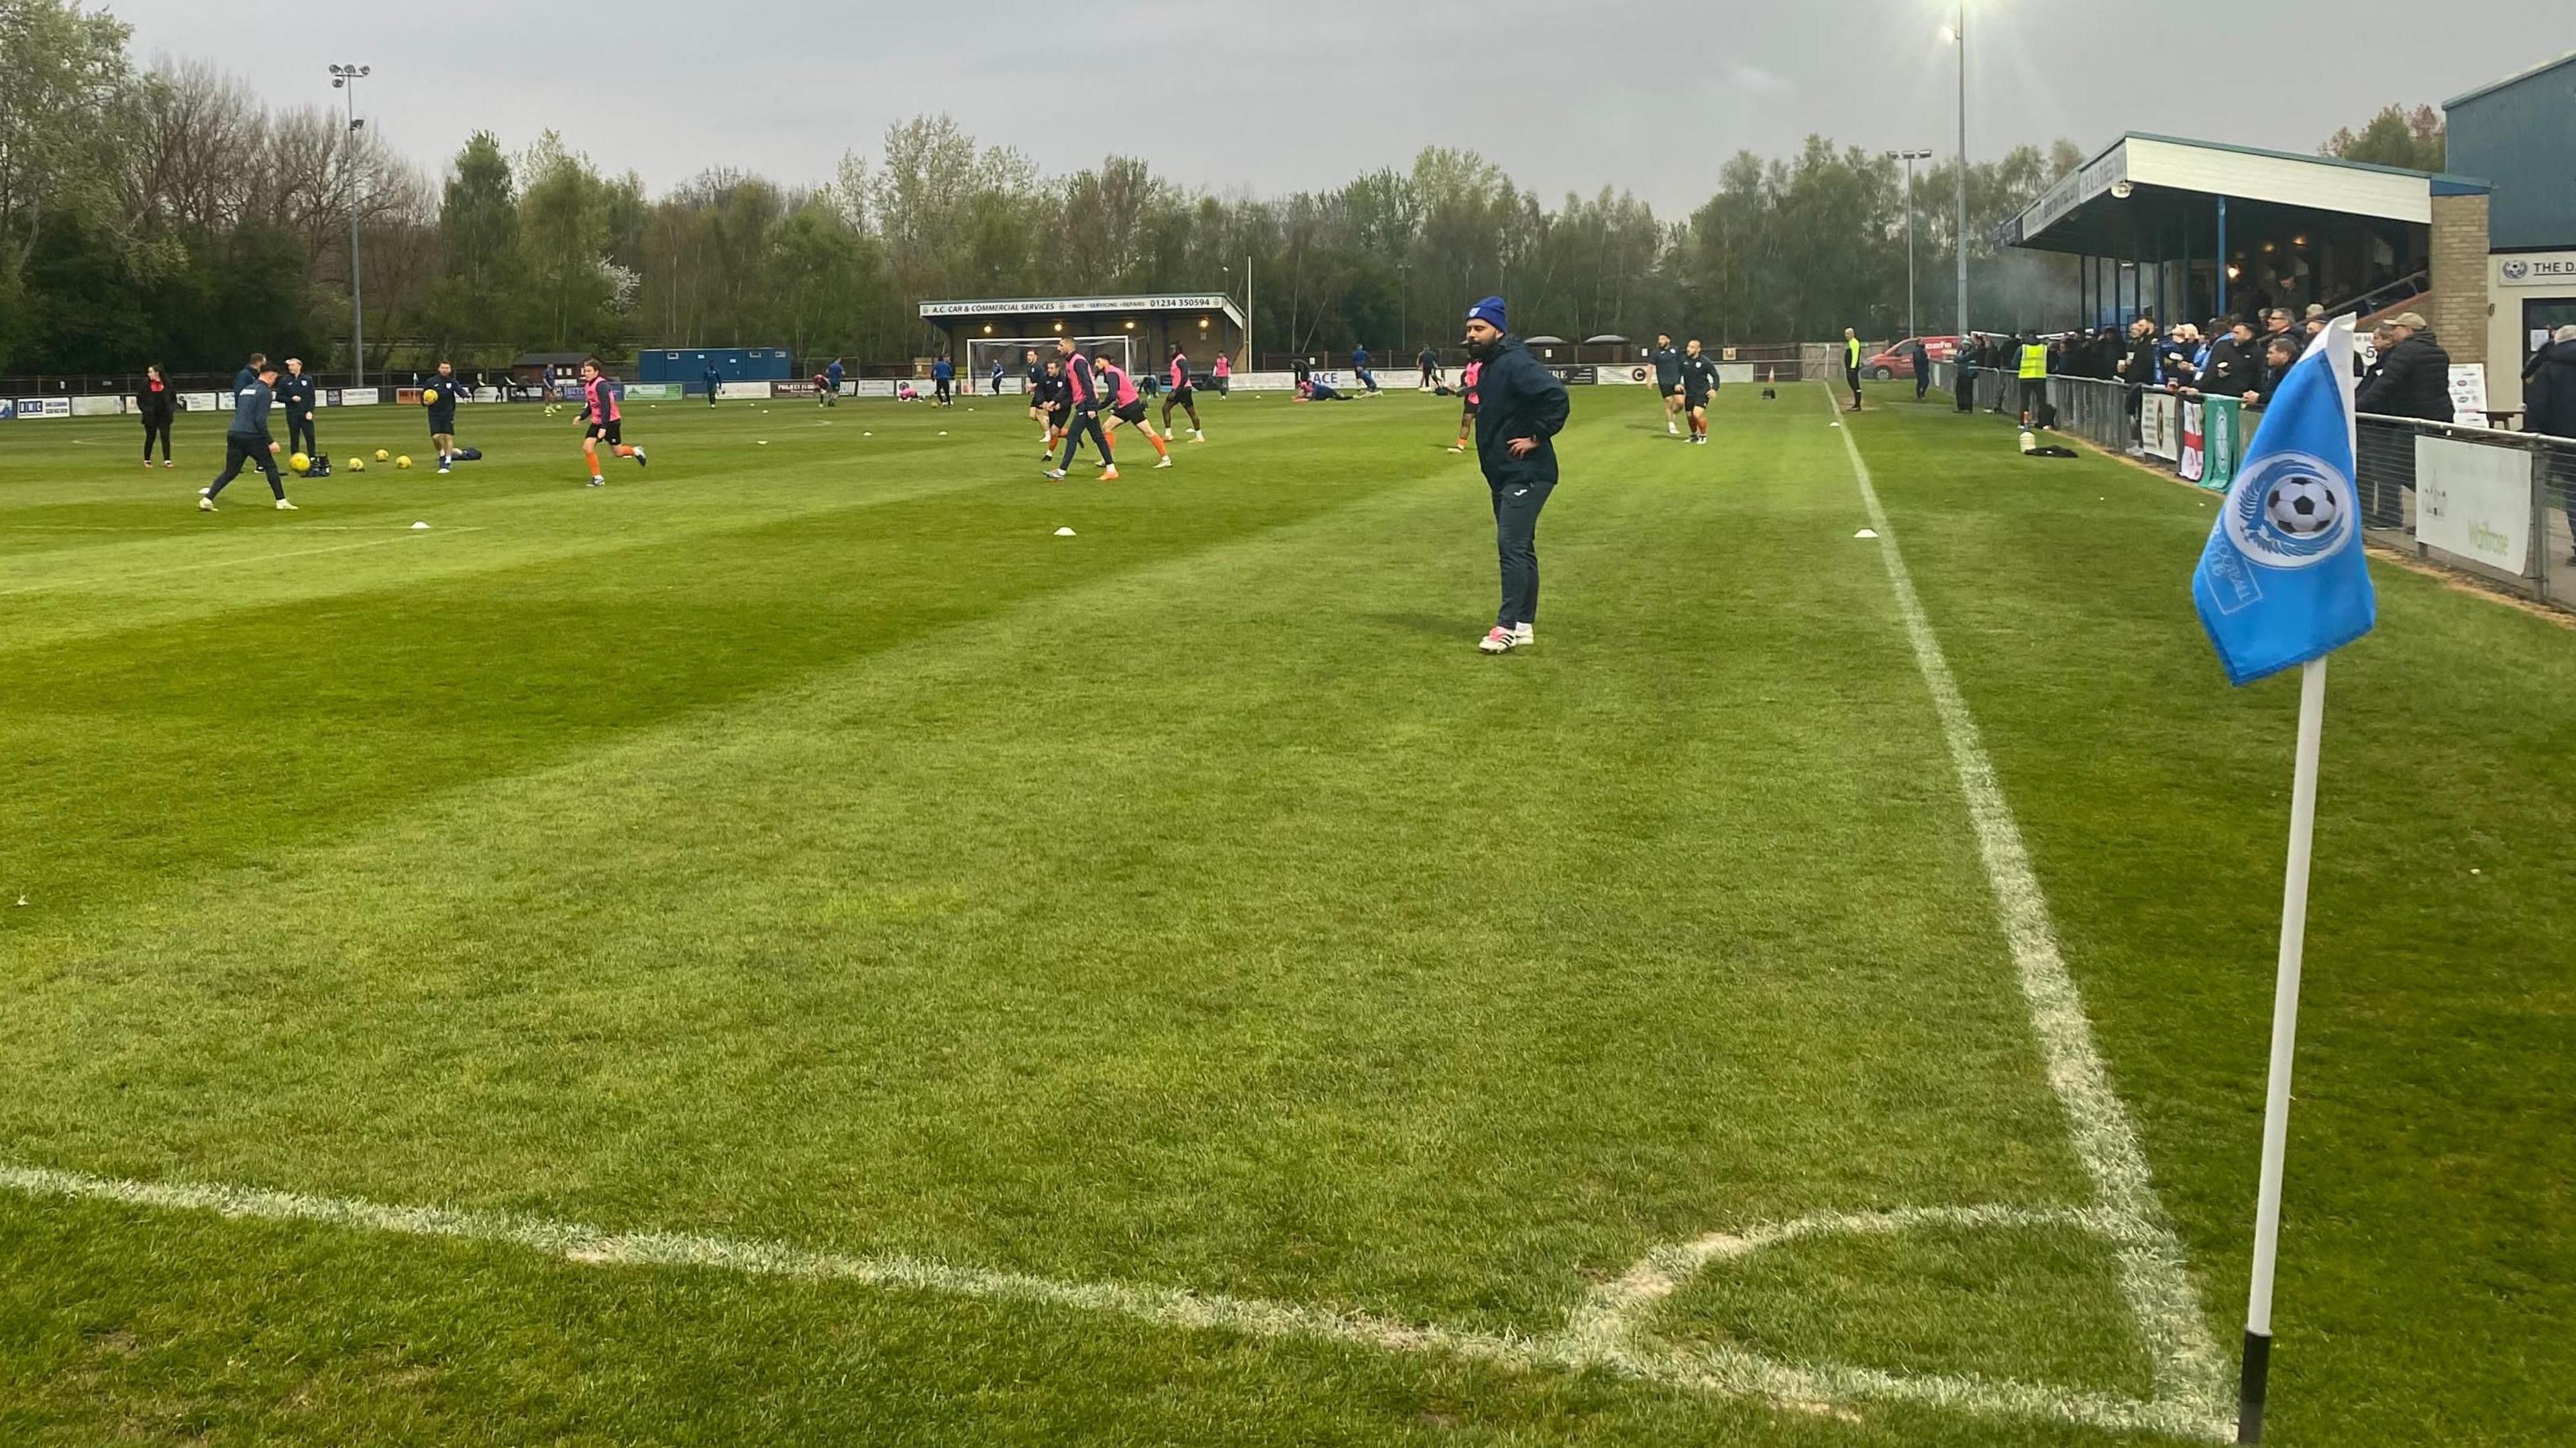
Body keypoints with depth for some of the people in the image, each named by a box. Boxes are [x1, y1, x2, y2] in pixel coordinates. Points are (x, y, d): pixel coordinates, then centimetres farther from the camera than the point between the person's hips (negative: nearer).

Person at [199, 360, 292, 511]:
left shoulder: (246, 390, 19)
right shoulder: (265, 392, -6)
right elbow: (260, 420, -14)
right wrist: (270, 442, -12)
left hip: (234, 435, 7)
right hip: (251, 436, -7)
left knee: (230, 472, 9)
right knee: (270, 467, 6)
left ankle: (207, 500, -1)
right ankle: (281, 502, 6)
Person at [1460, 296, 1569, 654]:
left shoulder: (1516, 365, -17)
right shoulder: (1488, 367, 14)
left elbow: (1557, 397, -29)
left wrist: (1537, 437, -23)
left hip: (1526, 474, -11)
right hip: (1504, 475, 11)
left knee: (1512, 546, -13)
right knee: (1519, 548, 13)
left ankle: (1508, 626, -12)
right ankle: (1525, 625, 19)